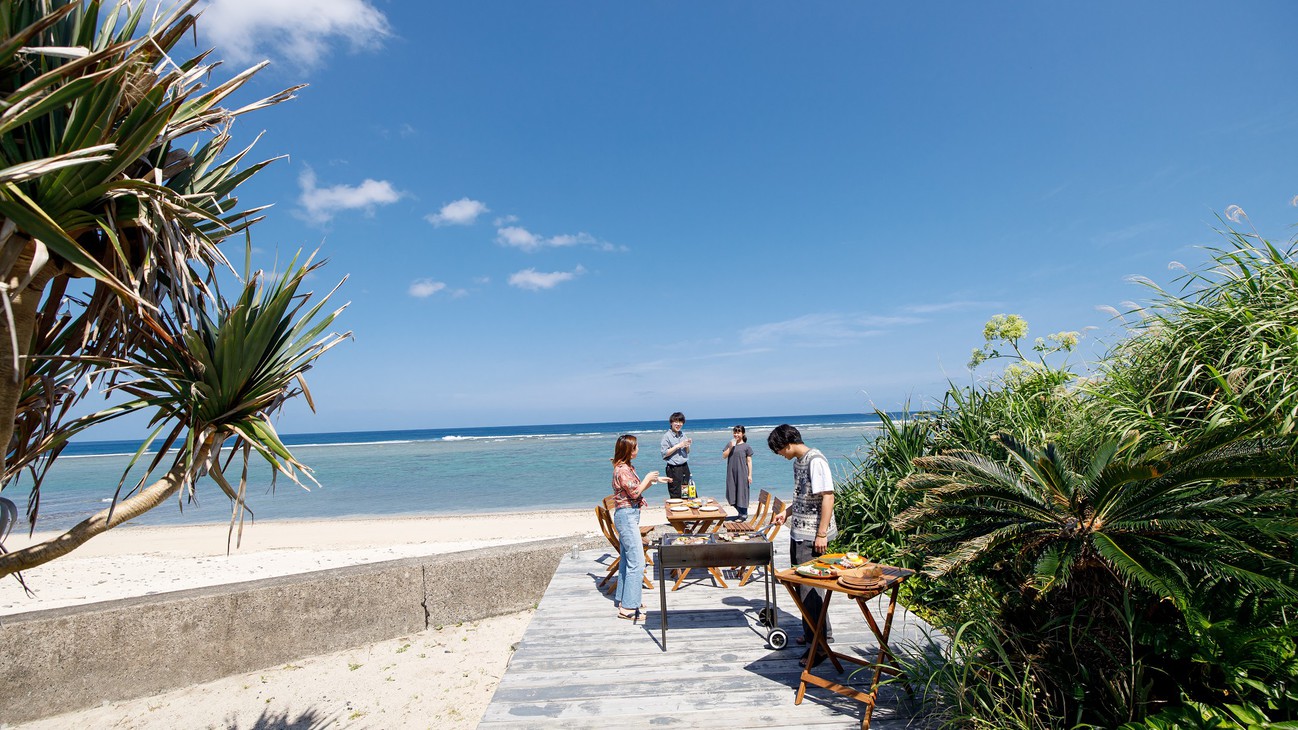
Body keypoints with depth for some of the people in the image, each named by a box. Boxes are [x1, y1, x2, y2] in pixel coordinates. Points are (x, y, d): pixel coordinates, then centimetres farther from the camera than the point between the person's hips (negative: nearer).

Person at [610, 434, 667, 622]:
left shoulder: (626, 467, 13)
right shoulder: (622, 469, -17)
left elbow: (636, 489, 20)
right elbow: (634, 492, -18)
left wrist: (653, 480, 11)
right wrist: (648, 478, -6)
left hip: (628, 516, 10)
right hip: (627, 516, -10)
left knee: (627, 559, 17)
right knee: (636, 561, -9)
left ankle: (622, 598, 26)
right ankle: (628, 607, -6)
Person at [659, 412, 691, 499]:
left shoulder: (683, 434, 12)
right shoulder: (667, 436, -7)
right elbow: (664, 454, -11)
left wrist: (687, 446, -2)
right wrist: (678, 446, -14)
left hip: (685, 467, 6)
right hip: (673, 469, -6)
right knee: (676, 496, -2)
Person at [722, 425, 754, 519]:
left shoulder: (746, 446, -2)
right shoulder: (730, 444, 9)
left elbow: (749, 461, -3)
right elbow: (724, 456, 1)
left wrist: (750, 475, -7)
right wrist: (731, 447, -11)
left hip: (742, 474, -4)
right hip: (731, 473, 4)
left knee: (742, 493, 1)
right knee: (733, 494, 7)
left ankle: (743, 514, 13)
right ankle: (740, 512, 23)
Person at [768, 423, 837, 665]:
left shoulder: (816, 460, -16)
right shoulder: (798, 462, 12)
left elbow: (827, 497, -20)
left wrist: (822, 534, -21)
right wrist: (787, 512, 13)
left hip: (812, 536, -9)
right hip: (798, 532, 9)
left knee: (810, 587, -4)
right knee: (801, 584, 15)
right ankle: (811, 632, 29)